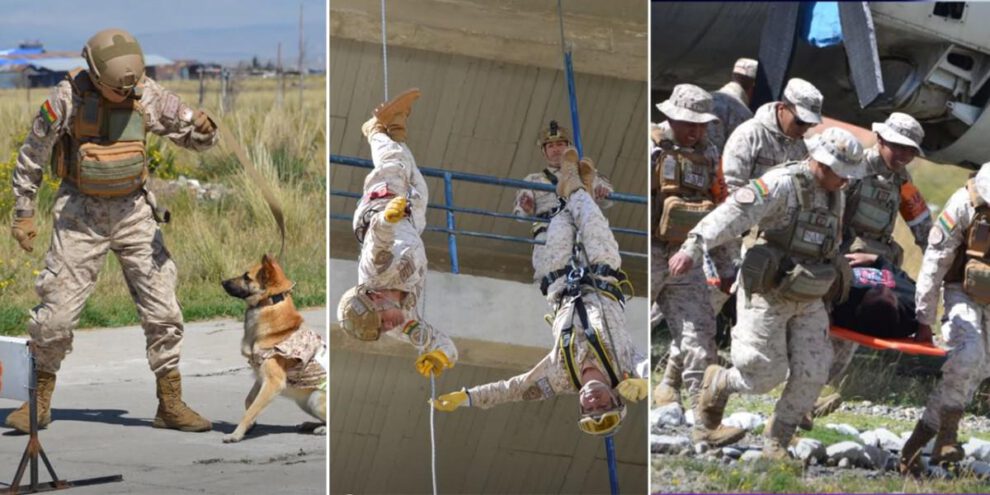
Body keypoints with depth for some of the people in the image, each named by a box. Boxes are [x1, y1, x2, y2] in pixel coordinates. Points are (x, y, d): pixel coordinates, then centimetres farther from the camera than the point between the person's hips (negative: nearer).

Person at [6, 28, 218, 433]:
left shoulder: (148, 95, -10)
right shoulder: (68, 97, -16)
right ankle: (39, 403, 12)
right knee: (56, 311, -4)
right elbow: (32, 154, -4)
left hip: (133, 210, 2)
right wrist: (22, 214, -1)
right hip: (80, 213, -2)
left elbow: (197, 137, -4)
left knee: (162, 308, -4)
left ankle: (171, 404, 5)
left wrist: (203, 128, -30)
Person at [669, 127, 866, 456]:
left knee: (811, 376, -2)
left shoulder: (833, 195, 7)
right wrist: (694, 247, -41)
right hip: (768, 297, -7)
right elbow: (734, 213, -30)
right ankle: (717, 384, 28)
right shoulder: (783, 185, -19)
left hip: (807, 302, 7)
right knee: (765, 376, -5)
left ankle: (777, 443, 15)